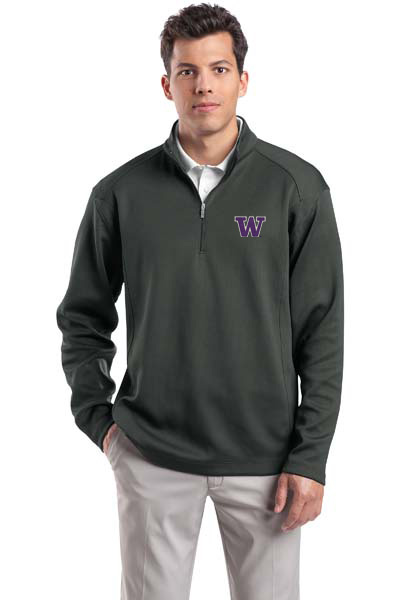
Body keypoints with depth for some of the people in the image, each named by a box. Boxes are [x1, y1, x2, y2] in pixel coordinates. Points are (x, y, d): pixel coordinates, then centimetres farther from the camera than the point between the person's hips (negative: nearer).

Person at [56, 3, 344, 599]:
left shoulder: (297, 186, -4)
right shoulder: (122, 192, -1)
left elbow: (321, 331, -3)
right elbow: (83, 317, 11)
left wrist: (310, 457, -6)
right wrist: (97, 415, 1)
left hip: (264, 456, 0)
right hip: (151, 455, 1)